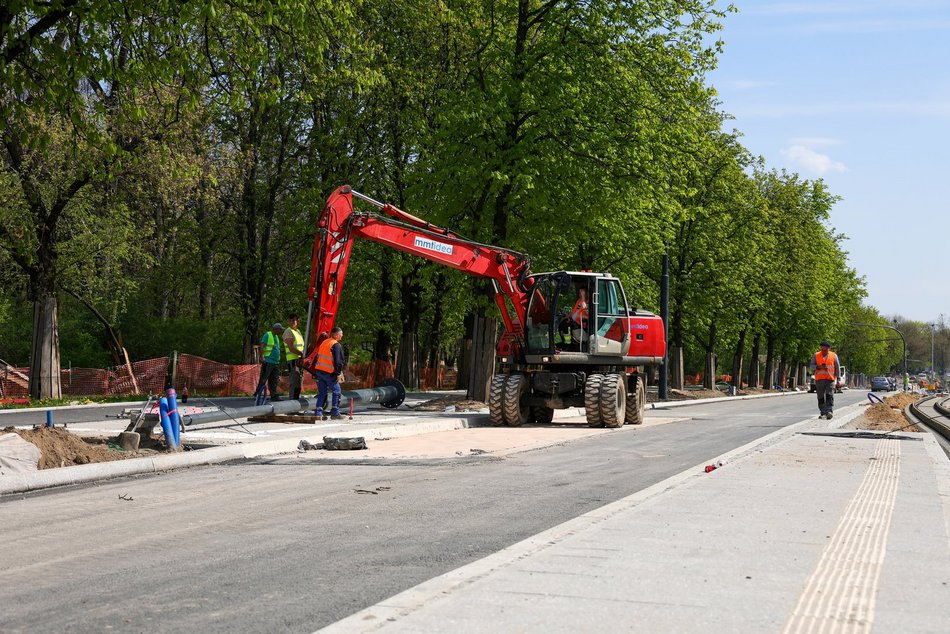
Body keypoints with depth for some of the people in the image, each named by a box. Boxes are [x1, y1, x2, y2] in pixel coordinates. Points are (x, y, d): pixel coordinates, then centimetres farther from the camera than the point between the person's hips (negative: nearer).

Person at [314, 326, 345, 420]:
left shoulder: (324, 342, 15)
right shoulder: (336, 345, -12)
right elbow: (338, 361, -17)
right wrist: (338, 373, -11)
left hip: (319, 370, 8)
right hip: (329, 373, -8)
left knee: (322, 392, 12)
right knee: (336, 391, 3)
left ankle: (318, 412, 7)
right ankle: (335, 413, 2)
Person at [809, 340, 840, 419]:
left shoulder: (834, 356, 8)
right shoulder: (816, 355, 8)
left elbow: (837, 368, 9)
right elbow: (811, 365, 6)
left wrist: (838, 380, 4)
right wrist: (819, 367, -14)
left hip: (830, 379, -1)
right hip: (819, 379, 1)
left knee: (829, 396, -14)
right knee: (821, 397, 3)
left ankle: (829, 412, -20)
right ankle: (822, 413, 11)